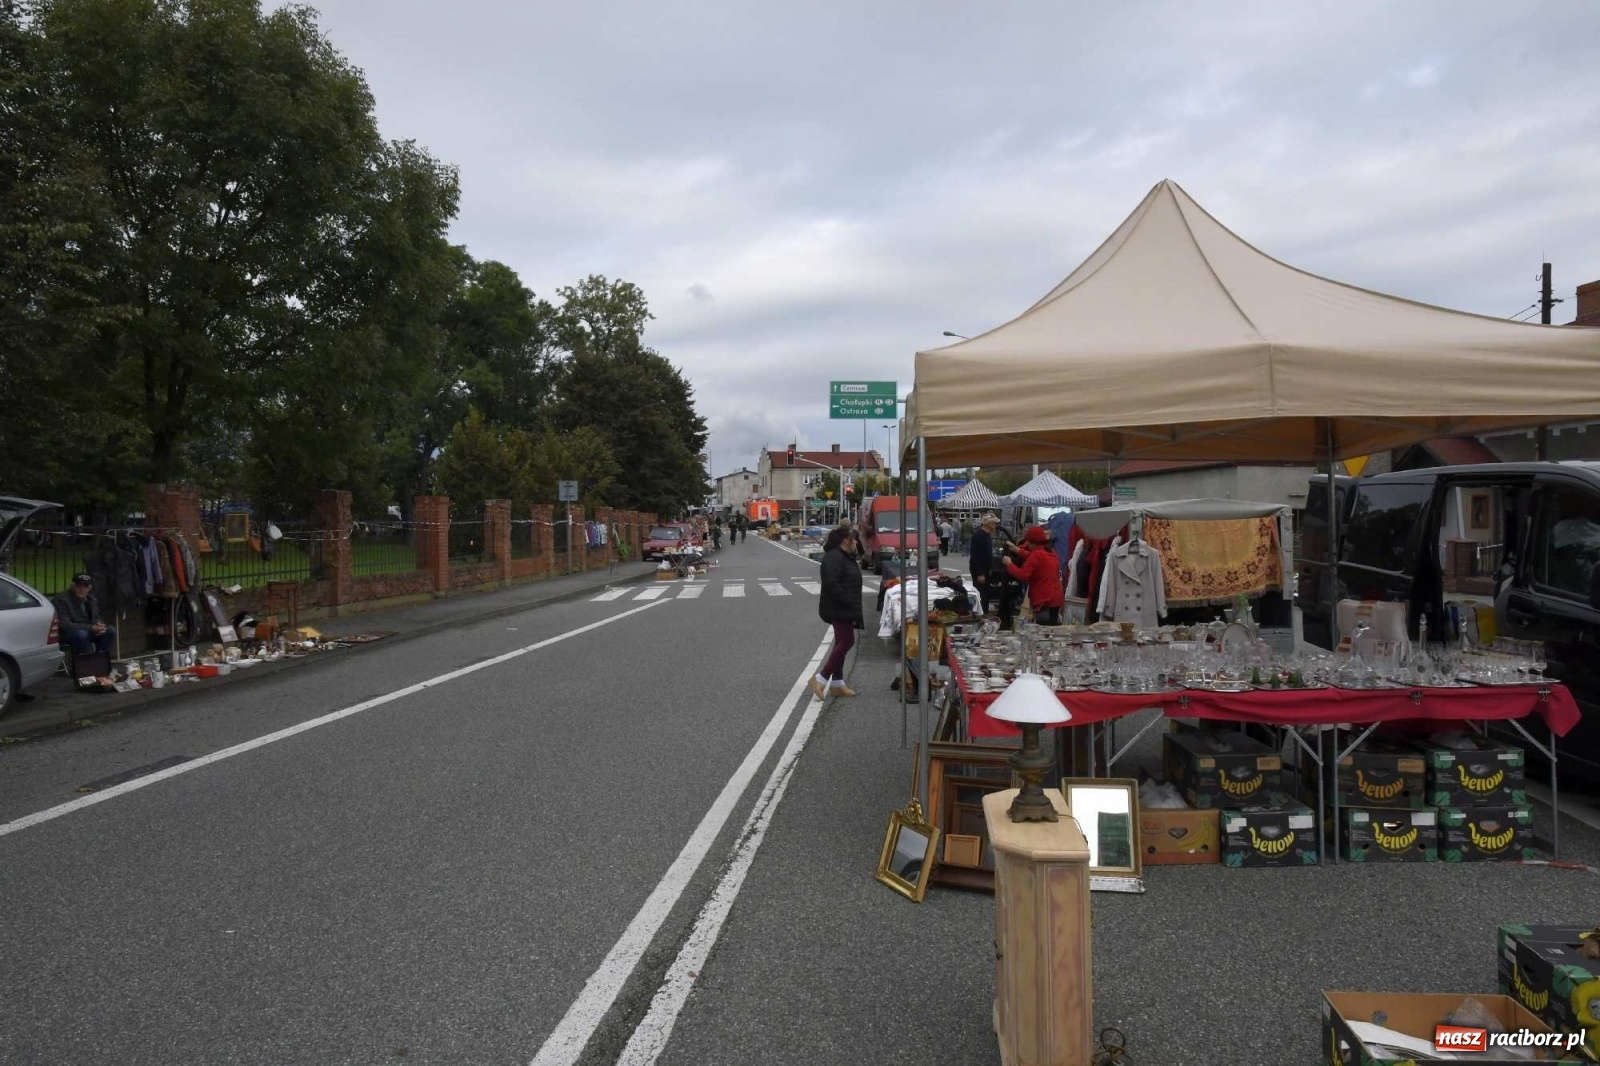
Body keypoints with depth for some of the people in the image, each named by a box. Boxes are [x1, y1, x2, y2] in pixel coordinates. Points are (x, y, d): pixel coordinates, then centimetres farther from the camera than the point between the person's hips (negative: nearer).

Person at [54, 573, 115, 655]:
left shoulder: (92, 599, 5)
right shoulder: (62, 599, -16)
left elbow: (96, 618, 13)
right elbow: (64, 625, -22)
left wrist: (99, 625, -15)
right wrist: (91, 628, -30)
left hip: (87, 630, 6)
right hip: (66, 634, -6)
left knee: (111, 630, -16)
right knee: (81, 634, -38)